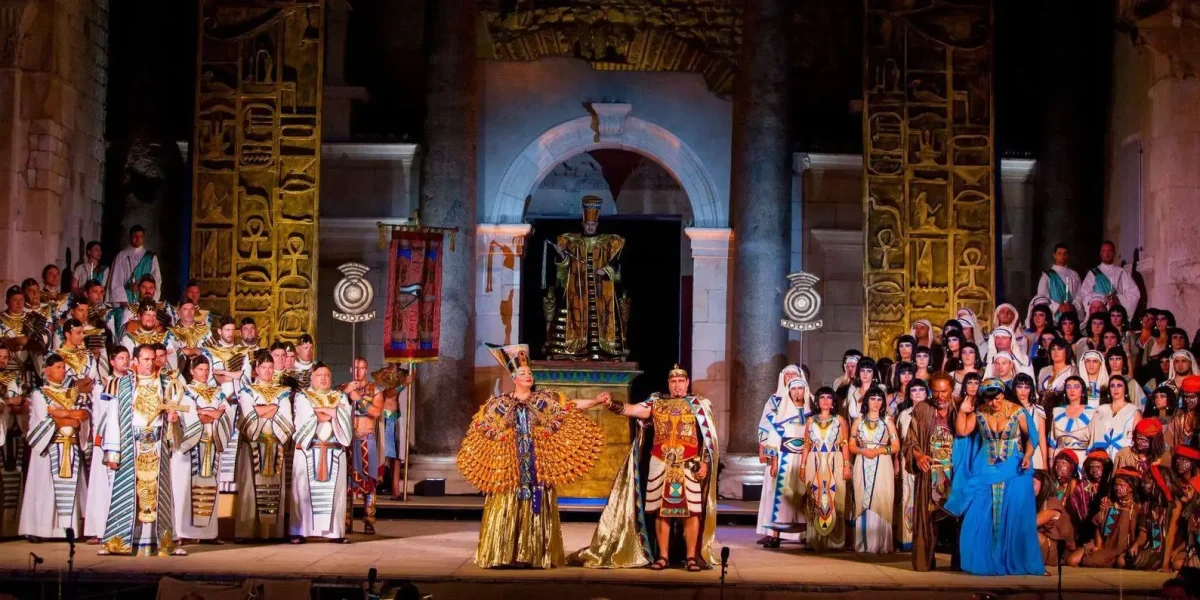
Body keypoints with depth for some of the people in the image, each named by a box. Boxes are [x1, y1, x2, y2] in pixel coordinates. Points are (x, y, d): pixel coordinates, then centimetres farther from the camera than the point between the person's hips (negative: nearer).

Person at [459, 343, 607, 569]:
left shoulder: (545, 399, 6)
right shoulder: (500, 403, 6)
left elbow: (573, 406, 0)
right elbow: (481, 427, 12)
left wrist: (596, 401, -11)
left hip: (538, 463, 1)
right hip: (508, 464, -1)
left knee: (537, 508, -1)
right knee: (507, 508, -4)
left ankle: (535, 555, 3)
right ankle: (503, 555, -1)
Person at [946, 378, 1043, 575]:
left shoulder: (1017, 411, -5)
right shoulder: (979, 413, 2)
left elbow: (1029, 437, -1)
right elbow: (961, 432, 0)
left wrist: (1028, 455, -16)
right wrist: (962, 411, -8)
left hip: (1015, 471, -2)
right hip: (987, 471, 3)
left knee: (1014, 517, -3)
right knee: (981, 518, -1)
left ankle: (1016, 561, 7)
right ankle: (985, 562, 9)